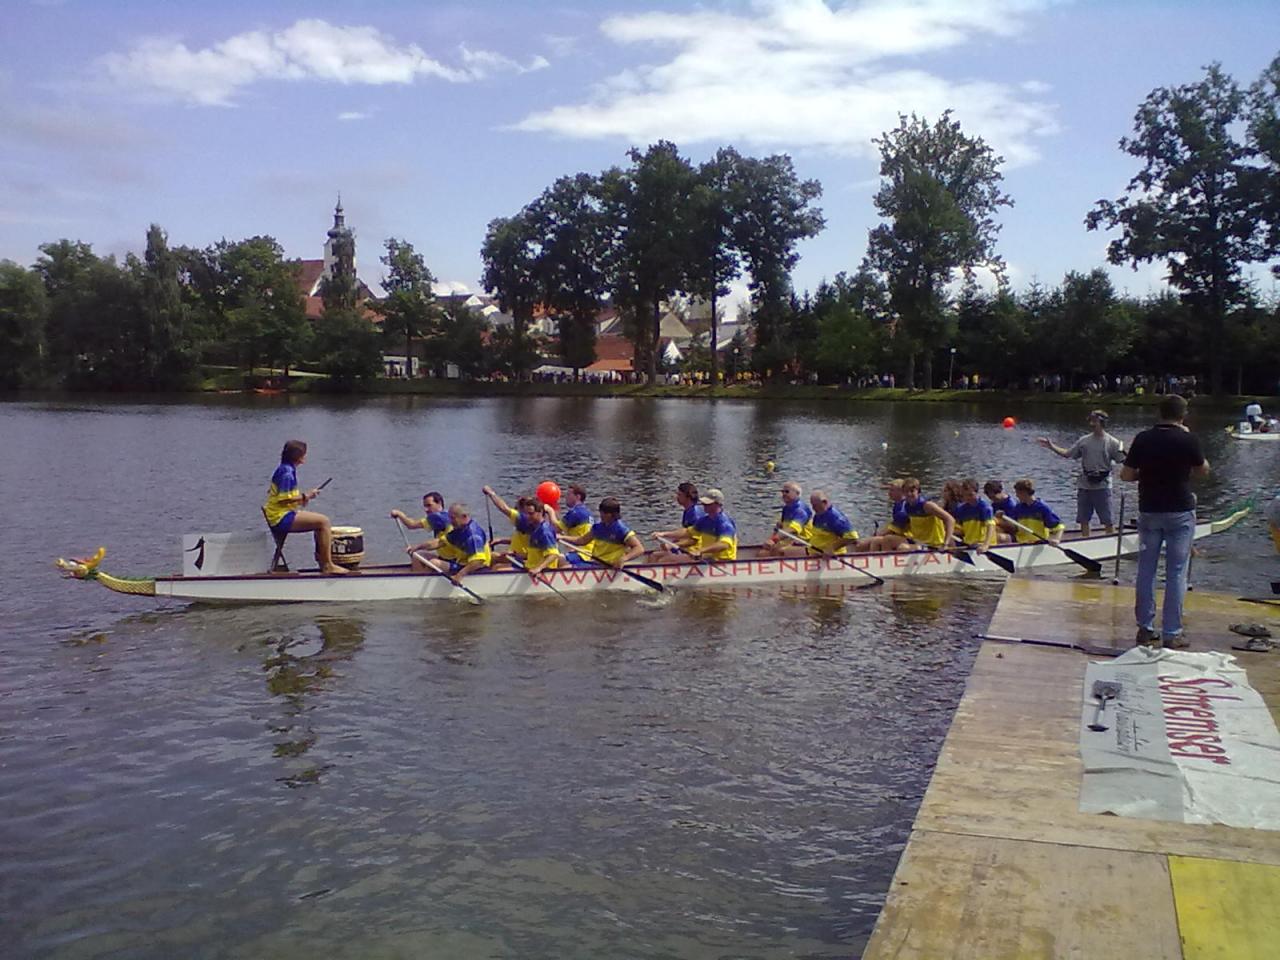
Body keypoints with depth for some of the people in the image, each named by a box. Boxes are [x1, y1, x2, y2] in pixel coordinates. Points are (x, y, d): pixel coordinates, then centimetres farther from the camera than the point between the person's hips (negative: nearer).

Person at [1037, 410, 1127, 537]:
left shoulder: (1112, 443, -4)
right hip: (1084, 486, 4)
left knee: (1107, 521, -1)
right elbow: (1067, 453, 11)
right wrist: (1052, 447, 4)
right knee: (1083, 520, 10)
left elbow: (1124, 461, -8)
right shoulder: (1084, 441, 7)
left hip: (1102, 487, -4)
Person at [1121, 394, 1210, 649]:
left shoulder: (1143, 439, -3)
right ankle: (1171, 634, 4)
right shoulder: (1187, 439, -10)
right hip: (1180, 512, -2)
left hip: (1149, 511, 3)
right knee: (1176, 573, 2)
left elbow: (1126, 474, -1)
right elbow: (1203, 470, 6)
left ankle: (1145, 629, 15)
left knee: (1146, 570, 11)